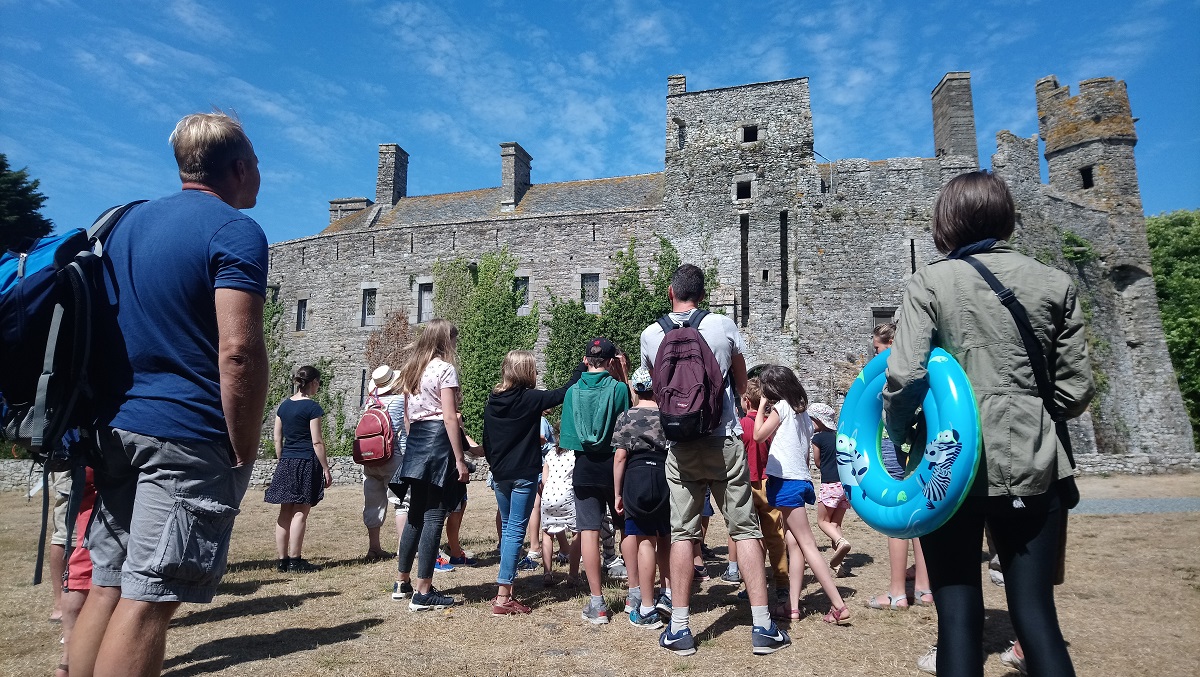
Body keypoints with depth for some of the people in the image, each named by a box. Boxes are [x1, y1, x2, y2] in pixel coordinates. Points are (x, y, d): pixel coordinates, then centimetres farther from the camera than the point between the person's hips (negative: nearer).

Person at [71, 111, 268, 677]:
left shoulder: (128, 222, 16)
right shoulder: (235, 232, -10)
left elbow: (101, 327, 18)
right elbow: (238, 350, -20)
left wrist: (106, 426, 22)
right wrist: (245, 452, -12)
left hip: (115, 431, 8)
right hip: (188, 438, -8)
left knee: (106, 586, 15)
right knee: (148, 600, -3)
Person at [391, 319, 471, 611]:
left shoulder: (411, 368, 14)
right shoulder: (445, 369, -9)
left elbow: (407, 413, 17)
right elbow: (449, 418, -15)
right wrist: (460, 459, -14)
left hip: (415, 440, 8)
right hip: (438, 440, -8)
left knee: (416, 514, 17)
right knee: (434, 518, -3)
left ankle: (403, 581, 27)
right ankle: (423, 593, 1)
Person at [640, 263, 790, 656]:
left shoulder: (650, 335, 0)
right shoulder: (723, 325, -3)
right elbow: (741, 385, 10)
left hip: (680, 447, 1)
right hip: (725, 442, -1)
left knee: (682, 534, 8)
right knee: (745, 530, 7)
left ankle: (679, 629, 12)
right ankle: (763, 627, 11)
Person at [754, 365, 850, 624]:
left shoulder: (782, 407, -7)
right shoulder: (802, 411, 16)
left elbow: (759, 435, -8)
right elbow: (806, 449, 13)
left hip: (786, 482, -8)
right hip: (800, 479, 8)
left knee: (806, 544, -7)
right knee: (793, 544, 6)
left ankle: (838, 605, -8)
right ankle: (792, 606, 5)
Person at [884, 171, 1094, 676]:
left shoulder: (931, 281, -5)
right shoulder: (1055, 283, 4)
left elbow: (904, 375, -16)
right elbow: (1076, 388, 5)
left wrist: (894, 435, 0)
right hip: (1032, 467, 3)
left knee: (959, 614, 7)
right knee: (1036, 613, 11)